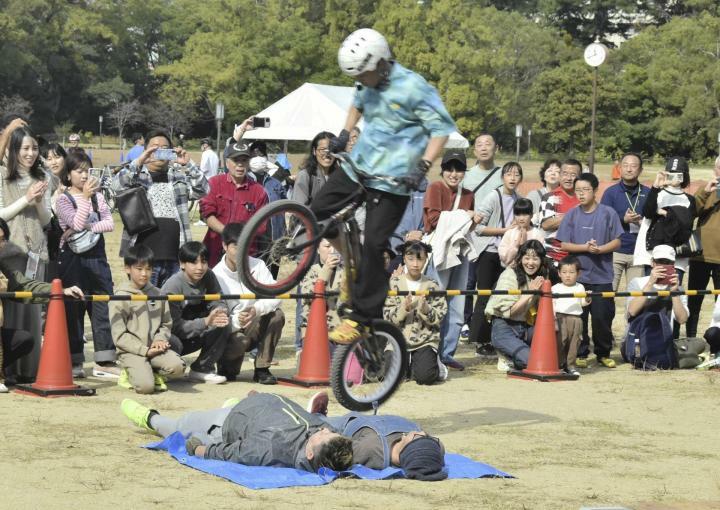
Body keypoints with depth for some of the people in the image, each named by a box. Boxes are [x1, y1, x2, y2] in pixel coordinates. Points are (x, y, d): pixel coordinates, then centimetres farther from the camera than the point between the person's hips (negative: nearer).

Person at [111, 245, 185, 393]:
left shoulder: (157, 294, 11)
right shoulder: (120, 297, -5)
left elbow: (166, 323, 17)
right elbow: (119, 336, -8)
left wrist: (160, 339, -5)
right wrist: (145, 350, -13)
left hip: (155, 348, 4)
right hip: (131, 352, -4)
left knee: (177, 367, -25)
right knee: (145, 386, -26)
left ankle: (152, 372, 7)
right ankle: (130, 374, 9)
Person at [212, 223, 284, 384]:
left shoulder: (257, 266, -4)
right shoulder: (216, 275, -13)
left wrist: (257, 309, -39)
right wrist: (236, 321, -41)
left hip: (254, 327, 4)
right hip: (230, 331, -4)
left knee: (277, 315, -25)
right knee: (240, 342, -37)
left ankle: (262, 369, -13)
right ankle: (228, 369, 0)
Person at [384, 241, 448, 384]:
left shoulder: (432, 285, 3)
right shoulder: (394, 284, 2)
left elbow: (438, 318, -1)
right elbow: (388, 318, -2)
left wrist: (425, 309, -20)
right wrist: (404, 308, -20)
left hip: (425, 340, -1)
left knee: (425, 376, -25)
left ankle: (435, 365, 11)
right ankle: (408, 363, 15)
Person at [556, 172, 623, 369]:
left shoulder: (608, 213, 0)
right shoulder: (571, 215, 4)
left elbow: (616, 241, -1)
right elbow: (564, 245, 1)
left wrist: (600, 249, -18)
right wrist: (585, 247, -14)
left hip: (602, 276, -1)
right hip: (577, 274, 1)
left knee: (602, 316, 0)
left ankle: (603, 353, 15)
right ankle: (580, 354, 11)